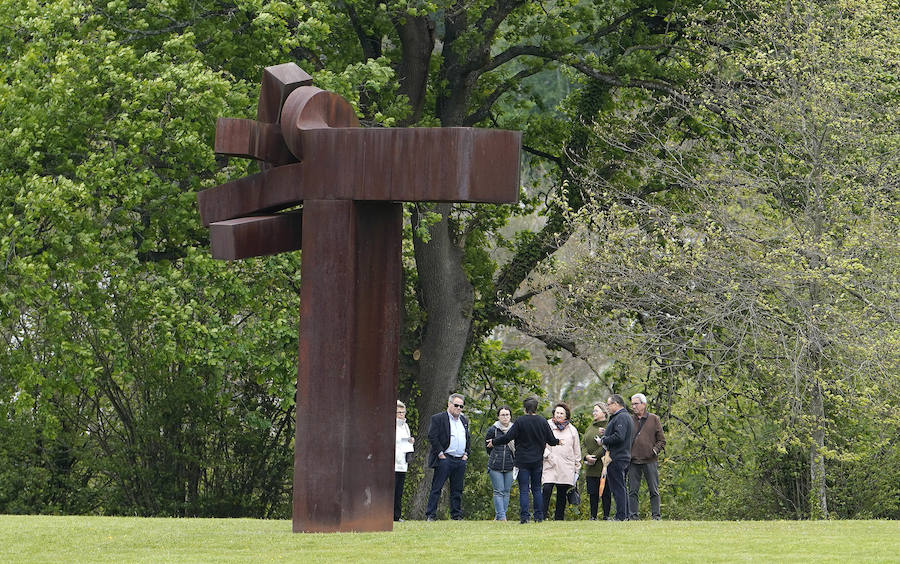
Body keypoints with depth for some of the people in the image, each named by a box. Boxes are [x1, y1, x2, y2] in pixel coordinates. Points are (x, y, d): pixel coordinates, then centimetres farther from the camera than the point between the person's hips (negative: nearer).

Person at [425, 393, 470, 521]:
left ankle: (456, 515, 13)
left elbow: (467, 439, 24)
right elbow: (432, 437, -9)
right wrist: (440, 454, -13)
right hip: (445, 458, -6)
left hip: (460, 460, 6)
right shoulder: (438, 419, -3)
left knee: (457, 490, 8)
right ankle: (430, 515, -6)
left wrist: (466, 454, 10)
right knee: (436, 488, -6)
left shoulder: (464, 420, 18)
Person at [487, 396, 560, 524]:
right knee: (536, 489, 12)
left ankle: (524, 516, -10)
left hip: (523, 461, -3)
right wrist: (558, 441, 29)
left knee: (524, 490, -3)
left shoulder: (520, 421, -9)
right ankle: (539, 516, 10)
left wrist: (494, 442, 4)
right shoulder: (543, 422, 1)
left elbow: (508, 437, -12)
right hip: (537, 461, 3)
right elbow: (551, 440, 6)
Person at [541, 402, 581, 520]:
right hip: (550, 465, -3)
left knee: (562, 493, 4)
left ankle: (559, 518, 9)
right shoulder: (547, 426, 5)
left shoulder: (572, 430, 13)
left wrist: (577, 467, 15)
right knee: (547, 489, -17)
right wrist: (547, 455, -13)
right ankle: (543, 514, -17)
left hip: (566, 468, 3)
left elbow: (576, 450, 17)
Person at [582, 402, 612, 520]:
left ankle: (606, 515, 3)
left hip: (603, 465, -6)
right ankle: (593, 516, 10)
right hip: (591, 467, 6)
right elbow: (583, 443, 13)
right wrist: (587, 456, -6)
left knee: (605, 492, -2)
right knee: (593, 493, 6)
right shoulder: (590, 427, 18)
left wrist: (595, 457, -15)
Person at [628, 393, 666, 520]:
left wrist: (655, 450, -8)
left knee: (654, 490, 1)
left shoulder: (654, 419, 6)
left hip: (650, 461, -2)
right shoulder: (629, 420, 11)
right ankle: (633, 516, 4)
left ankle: (656, 515, 5)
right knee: (632, 491, 1)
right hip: (633, 461, 2)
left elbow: (662, 440, 7)